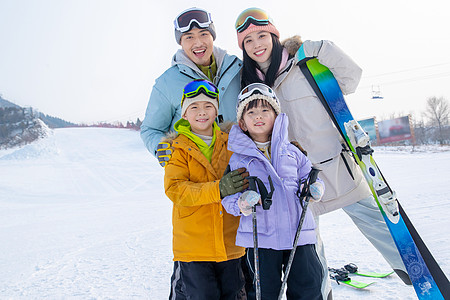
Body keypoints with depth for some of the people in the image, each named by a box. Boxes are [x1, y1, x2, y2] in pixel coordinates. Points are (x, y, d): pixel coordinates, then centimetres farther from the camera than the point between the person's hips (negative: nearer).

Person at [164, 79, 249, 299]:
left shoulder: (230, 144, 6)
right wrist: (218, 189, -30)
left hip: (230, 244, 3)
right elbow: (175, 190, -17)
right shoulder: (178, 149, -4)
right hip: (193, 245, -3)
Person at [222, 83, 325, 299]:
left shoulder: (291, 151, 10)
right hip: (260, 236, -2)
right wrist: (240, 203, -20)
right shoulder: (238, 158, 3)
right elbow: (228, 196, 2)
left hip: (298, 231, 2)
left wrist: (313, 187, -5)